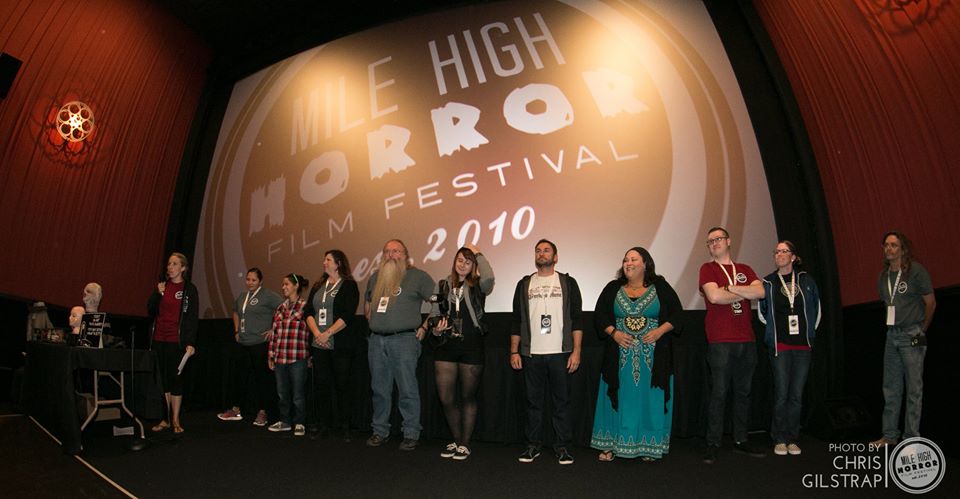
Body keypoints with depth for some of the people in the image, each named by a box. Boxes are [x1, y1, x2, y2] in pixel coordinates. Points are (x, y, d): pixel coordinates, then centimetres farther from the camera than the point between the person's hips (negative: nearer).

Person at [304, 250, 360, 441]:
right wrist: (317, 333, -7)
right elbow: (308, 312, 8)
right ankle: (322, 424, 16)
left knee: (342, 385, -1)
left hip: (340, 344, -5)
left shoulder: (349, 286, -1)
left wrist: (328, 333, -16)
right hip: (319, 345, 5)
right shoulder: (318, 286, 16)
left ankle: (345, 426, 7)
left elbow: (347, 315, -11)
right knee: (321, 384, 7)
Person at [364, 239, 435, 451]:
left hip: (404, 340, -5)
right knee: (380, 389, 12)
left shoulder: (417, 276, -1)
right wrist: (374, 323, 16)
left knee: (407, 390, -3)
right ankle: (380, 431, 23)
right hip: (377, 340, 6)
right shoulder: (375, 277, 16)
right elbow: (367, 304, 30)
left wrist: (424, 326, -5)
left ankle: (411, 435, 6)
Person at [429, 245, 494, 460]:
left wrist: (478, 253, -11)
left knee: (468, 397, 8)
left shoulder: (477, 286, 0)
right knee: (445, 398, 2)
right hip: (446, 346, 3)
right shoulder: (443, 286, 11)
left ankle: (465, 444, 21)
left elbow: (489, 277, -23)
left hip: (471, 346, -3)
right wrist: (435, 330, -1)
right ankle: (455, 440, 24)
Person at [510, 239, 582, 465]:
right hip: (531, 354, 2)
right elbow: (516, 320, 11)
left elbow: (577, 319, 2)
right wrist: (514, 351, 4)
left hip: (560, 353, -1)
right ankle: (533, 445, 18)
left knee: (562, 401, 4)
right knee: (533, 401, 8)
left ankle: (562, 446, 15)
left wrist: (576, 351, -6)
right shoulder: (524, 284, 11)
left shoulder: (567, 283, 6)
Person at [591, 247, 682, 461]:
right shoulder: (613, 288, 6)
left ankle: (648, 446, 17)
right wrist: (614, 333, -10)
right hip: (620, 357, 1)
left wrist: (660, 330, -13)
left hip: (653, 359, -1)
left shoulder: (661, 287, 3)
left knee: (650, 399, 5)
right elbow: (600, 314, 5)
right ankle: (611, 445, 13)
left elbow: (676, 313, 2)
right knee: (619, 399, 5)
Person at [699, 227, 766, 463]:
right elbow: (714, 296, -14)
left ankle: (740, 440, 21)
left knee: (743, 392, 10)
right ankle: (712, 444, 2)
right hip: (720, 341, -5)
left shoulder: (745, 269, 16)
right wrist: (744, 292, -2)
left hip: (747, 340, 5)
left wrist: (729, 287, -9)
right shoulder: (708, 268, 3)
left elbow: (760, 292, -2)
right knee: (718, 393, -5)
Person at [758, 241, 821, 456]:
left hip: (803, 345, 2)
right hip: (780, 346, -1)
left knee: (797, 395, 5)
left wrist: (810, 331, 10)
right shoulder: (768, 283, 3)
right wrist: (776, 329, 8)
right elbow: (762, 313, 11)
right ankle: (779, 440, 8)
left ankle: (792, 440, 15)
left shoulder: (805, 280, 6)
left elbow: (816, 309, 13)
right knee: (782, 394, -2)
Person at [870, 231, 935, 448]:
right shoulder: (884, 276, 11)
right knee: (890, 388, 10)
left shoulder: (916, 271, -7)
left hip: (912, 336, -6)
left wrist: (921, 330, 5)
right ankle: (890, 435, 17)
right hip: (892, 335, 6)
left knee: (914, 388, -1)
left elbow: (931, 303, -2)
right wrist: (893, 326, 14)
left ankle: (911, 438, 6)